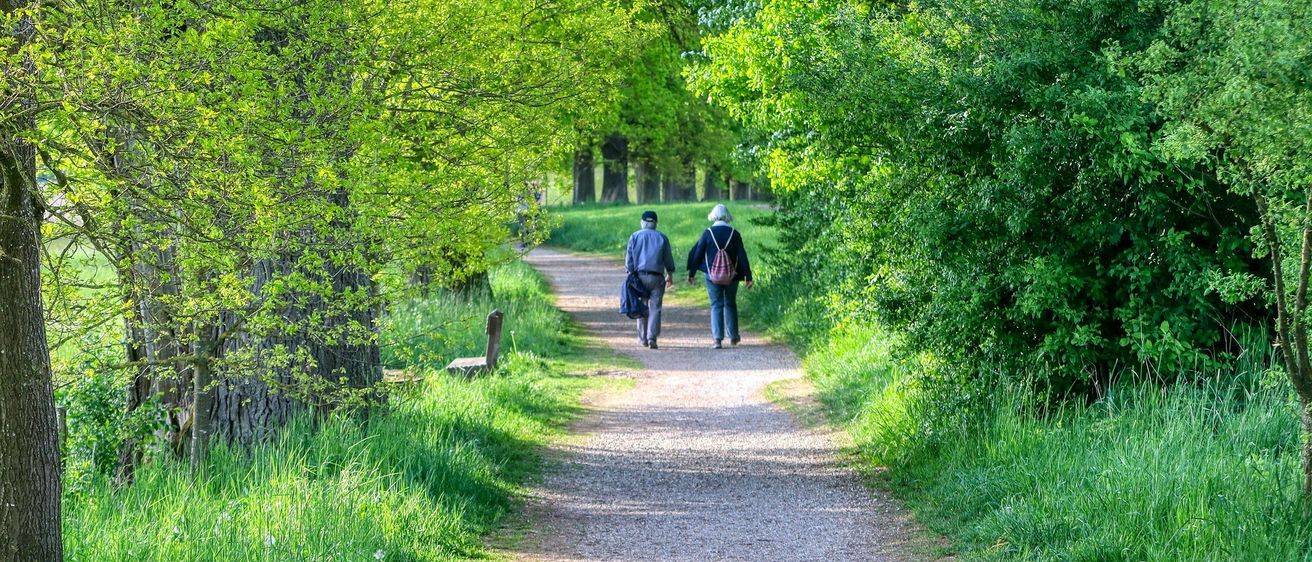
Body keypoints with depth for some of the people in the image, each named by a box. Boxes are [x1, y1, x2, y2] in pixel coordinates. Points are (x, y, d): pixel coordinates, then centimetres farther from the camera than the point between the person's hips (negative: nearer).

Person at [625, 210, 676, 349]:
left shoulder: (635, 237, 3)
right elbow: (668, 259, 8)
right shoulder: (662, 237, 3)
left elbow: (629, 258, 2)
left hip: (640, 275, 1)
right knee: (655, 308, -2)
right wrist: (670, 275, 20)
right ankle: (652, 337, -14)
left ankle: (643, 338, 16)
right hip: (657, 277, -1)